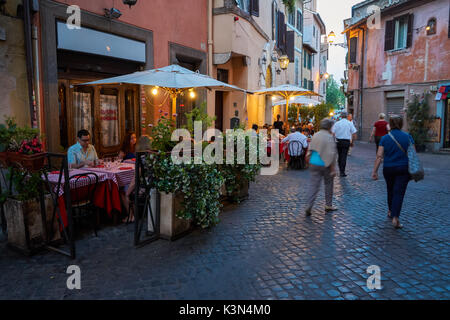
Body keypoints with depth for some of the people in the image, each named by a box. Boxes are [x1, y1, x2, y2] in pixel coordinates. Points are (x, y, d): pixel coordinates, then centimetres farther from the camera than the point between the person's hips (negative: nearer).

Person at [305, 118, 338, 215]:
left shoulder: (315, 136, 6)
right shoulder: (329, 137, -12)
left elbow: (310, 150, 11)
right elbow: (331, 155, -15)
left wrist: (309, 162, 20)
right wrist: (333, 169, -12)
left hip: (313, 164, 5)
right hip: (325, 164, -4)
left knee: (313, 185, 5)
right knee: (329, 184, 14)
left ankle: (309, 206, -6)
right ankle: (328, 205, 24)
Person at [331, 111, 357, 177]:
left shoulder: (337, 123, -1)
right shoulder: (350, 123, -1)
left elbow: (333, 133, -5)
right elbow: (353, 134, -3)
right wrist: (352, 142, 8)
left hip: (338, 141, 2)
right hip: (346, 141, -2)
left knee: (339, 156, 16)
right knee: (344, 156, -2)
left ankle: (340, 170, 26)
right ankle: (342, 172, -4)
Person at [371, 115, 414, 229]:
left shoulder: (385, 138, -3)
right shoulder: (408, 137, -2)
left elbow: (379, 156, -8)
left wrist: (375, 171, -5)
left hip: (388, 169, 2)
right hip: (403, 169, -1)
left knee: (390, 190, 21)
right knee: (399, 192, -2)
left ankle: (390, 211, 38)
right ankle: (395, 218, -10)